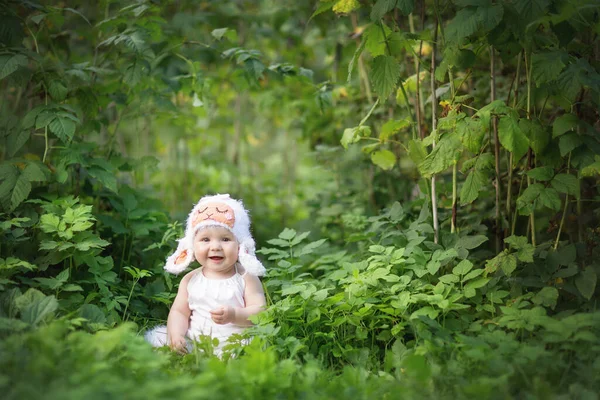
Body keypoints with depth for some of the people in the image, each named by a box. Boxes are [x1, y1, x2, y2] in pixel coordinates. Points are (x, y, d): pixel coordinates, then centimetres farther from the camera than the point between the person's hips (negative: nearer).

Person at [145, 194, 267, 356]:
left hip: (234, 343, -3)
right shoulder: (191, 280, 10)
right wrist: (176, 335, -11)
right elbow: (179, 312, 8)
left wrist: (234, 314, -24)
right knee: (155, 339, -11)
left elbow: (260, 312, -5)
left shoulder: (246, 278, 1)